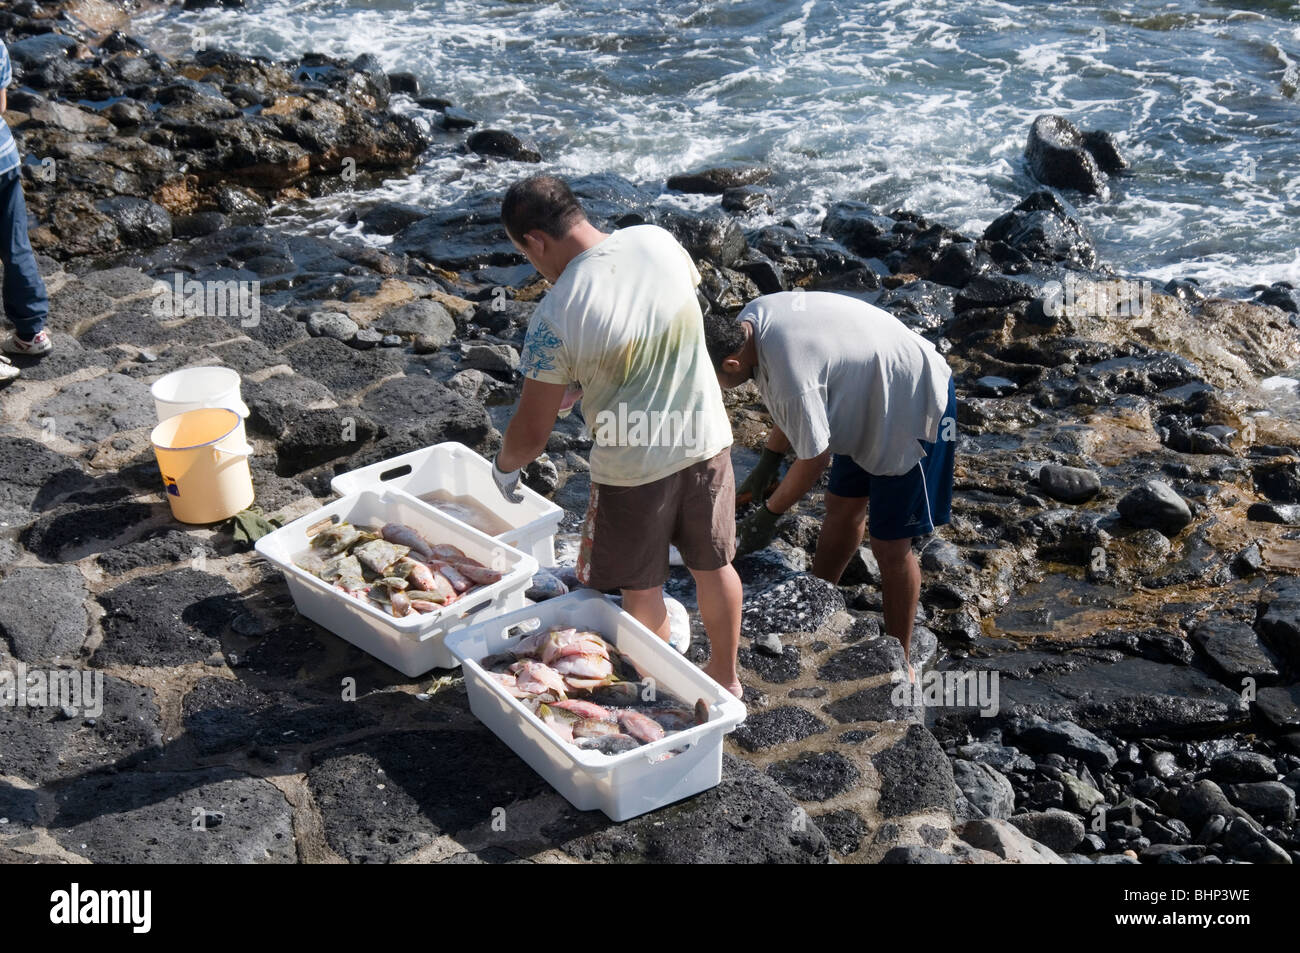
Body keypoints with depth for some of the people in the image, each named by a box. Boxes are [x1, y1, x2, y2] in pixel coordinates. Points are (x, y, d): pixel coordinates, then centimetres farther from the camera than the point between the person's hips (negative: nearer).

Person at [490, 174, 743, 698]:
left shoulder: (555, 316, -23)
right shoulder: (657, 239, -9)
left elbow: (531, 433, -16)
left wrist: (504, 468, 8)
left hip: (634, 469, -5)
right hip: (707, 440, 5)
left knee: (642, 589, 18)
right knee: (713, 565, 23)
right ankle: (725, 675, 43)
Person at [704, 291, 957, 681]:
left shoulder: (792, 377, -38)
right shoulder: (751, 317, -10)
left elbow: (814, 459, -23)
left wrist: (769, 513, -8)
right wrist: (768, 461, 13)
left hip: (913, 408, -9)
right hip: (869, 392, 9)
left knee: (890, 545, -1)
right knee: (842, 510, 21)